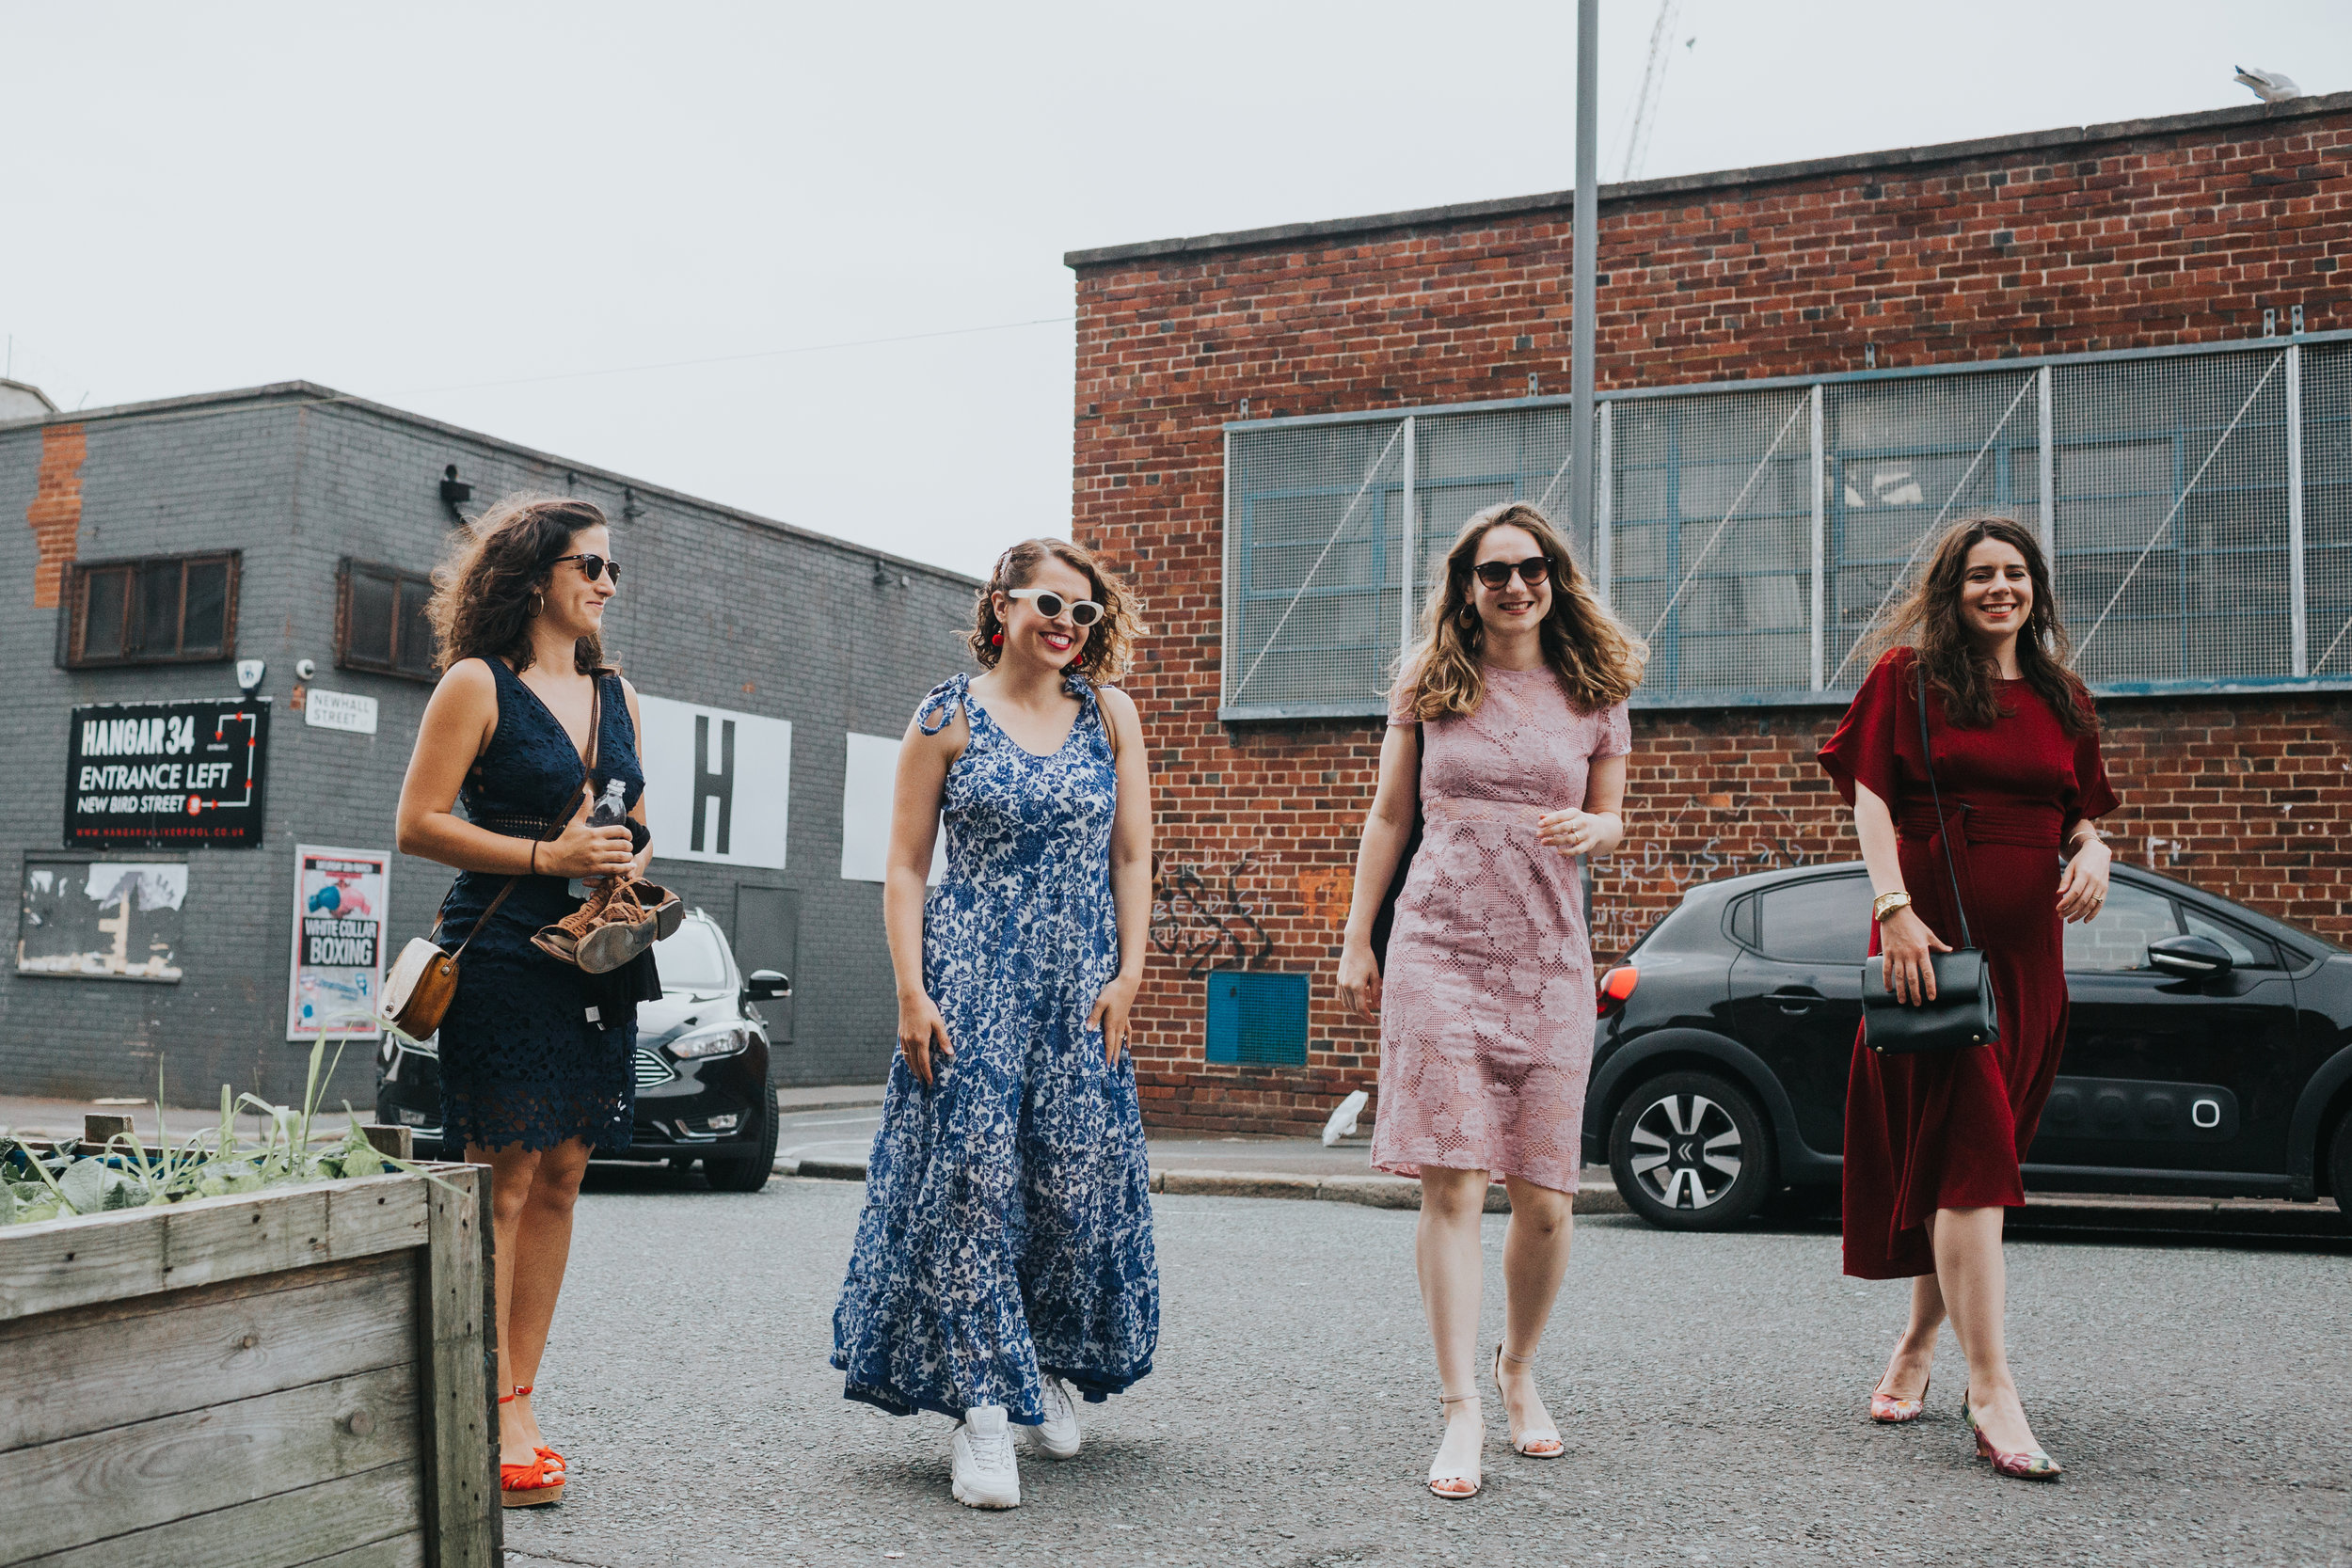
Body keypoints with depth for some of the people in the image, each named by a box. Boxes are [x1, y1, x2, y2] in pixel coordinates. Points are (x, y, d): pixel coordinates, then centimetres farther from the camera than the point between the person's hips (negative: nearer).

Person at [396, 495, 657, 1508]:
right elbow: (418, 824, -6)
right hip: (502, 957, -6)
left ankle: (517, 1400, 13)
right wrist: (546, 856, -15)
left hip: (598, 961, 6)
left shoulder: (616, 696, 17)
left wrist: (622, 873, 1)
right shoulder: (478, 684, -1)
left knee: (560, 1178, 6)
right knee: (503, 1181, -8)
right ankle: (490, 1425, -3)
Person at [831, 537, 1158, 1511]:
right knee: (970, 1178, -7)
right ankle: (984, 1410, 0)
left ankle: (1051, 1366, 27)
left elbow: (1132, 857, 9)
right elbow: (904, 869, 0)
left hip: (1082, 984, 3)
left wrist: (1128, 974, 0)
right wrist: (912, 992, -8)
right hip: (971, 981, -2)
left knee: (1079, 1182, 3)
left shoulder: (1110, 715, 8)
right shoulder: (949, 716, 1)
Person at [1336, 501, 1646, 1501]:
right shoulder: (1429, 685, 7)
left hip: (1550, 963, 2)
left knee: (1545, 1200, 4)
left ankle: (1519, 1373, 29)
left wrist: (1589, 830, -6)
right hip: (1438, 952, -1)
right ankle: (1460, 1411, 0)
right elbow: (1389, 817, 12)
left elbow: (1610, 819, 18)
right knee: (1451, 1187, -8)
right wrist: (1355, 940, 9)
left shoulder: (1596, 693, 9)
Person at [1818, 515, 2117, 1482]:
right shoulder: (1908, 677, 2)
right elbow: (1870, 796, -4)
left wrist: (2092, 854, -3)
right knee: (1970, 1145, -13)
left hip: (2027, 946, 5)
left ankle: (1920, 1342, 28)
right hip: (1932, 933, -5)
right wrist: (1894, 907, -16)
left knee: (1968, 1148, 11)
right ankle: (1989, 1390, -15)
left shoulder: (2062, 700, 17)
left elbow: (2084, 811, 21)